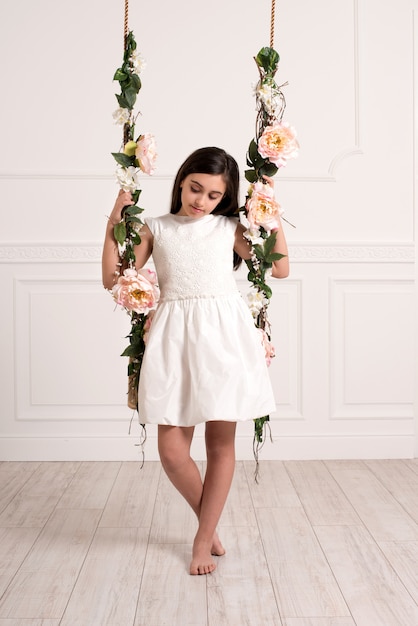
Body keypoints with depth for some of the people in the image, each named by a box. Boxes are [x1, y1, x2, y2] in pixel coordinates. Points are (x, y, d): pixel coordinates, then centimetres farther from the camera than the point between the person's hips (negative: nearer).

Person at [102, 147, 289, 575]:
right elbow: (112, 278, 8)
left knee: (221, 441, 3)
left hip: (224, 334, 0)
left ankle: (203, 539, 18)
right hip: (175, 336, 1)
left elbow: (279, 269, 3)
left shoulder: (230, 227, 9)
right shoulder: (155, 228, 10)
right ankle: (209, 522, 23)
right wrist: (114, 224, 2)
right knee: (172, 449, -4)